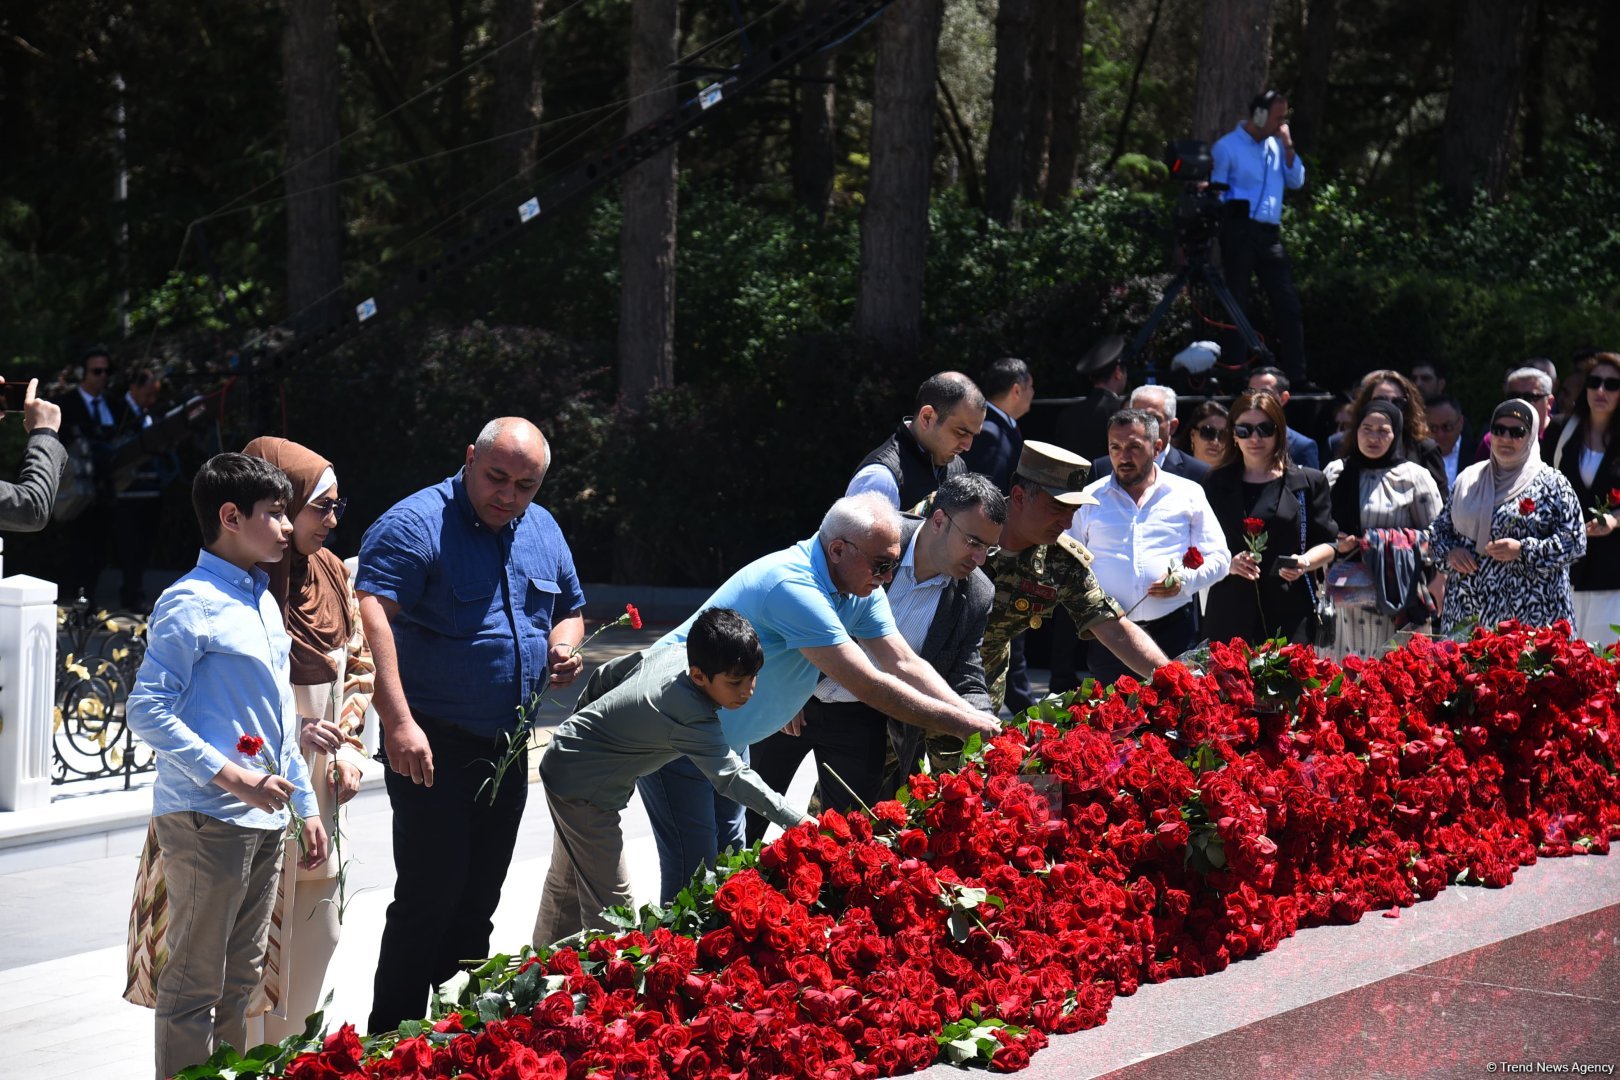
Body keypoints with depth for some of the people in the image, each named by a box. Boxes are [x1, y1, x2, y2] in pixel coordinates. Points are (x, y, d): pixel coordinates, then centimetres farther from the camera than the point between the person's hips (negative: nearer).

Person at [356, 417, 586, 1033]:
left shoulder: (543, 531, 10)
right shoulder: (418, 524, -14)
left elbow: (569, 608, 26)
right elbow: (370, 615, -27)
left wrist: (563, 648, 0)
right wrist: (399, 723, -35)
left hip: (507, 749, 7)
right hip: (433, 749, -7)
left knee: (478, 902, 13)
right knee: (429, 897, -9)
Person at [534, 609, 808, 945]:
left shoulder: (672, 654, -8)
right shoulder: (693, 720, -34)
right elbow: (732, 777, -38)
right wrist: (795, 821, -40)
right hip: (584, 788, -10)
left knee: (568, 883, 25)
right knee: (612, 899, -10)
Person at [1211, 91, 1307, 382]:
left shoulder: (1276, 144, 16)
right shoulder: (1227, 147, -1)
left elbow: (1296, 182, 13)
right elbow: (1215, 193, 0)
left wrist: (1288, 147, 2)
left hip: (1270, 233, 5)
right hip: (1240, 231, -5)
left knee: (1288, 304, 0)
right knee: (1237, 305, -2)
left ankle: (1296, 376, 2)